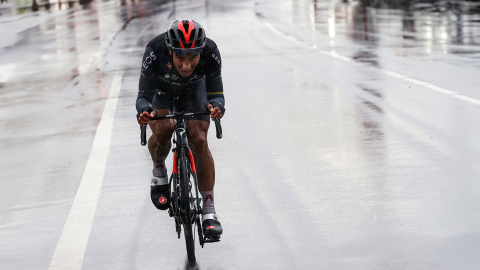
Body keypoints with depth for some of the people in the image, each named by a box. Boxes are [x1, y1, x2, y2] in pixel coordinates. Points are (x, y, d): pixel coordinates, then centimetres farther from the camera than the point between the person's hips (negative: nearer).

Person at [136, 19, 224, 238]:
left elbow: (216, 94, -28)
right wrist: (143, 111, -56)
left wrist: (216, 107, -52)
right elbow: (143, 96, -33)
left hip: (193, 89, 1)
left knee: (199, 141, -15)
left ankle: (209, 212, -10)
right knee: (163, 130, -28)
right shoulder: (155, 52, -39)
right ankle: (159, 171, 5)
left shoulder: (210, 53, -35)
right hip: (160, 88, -1)